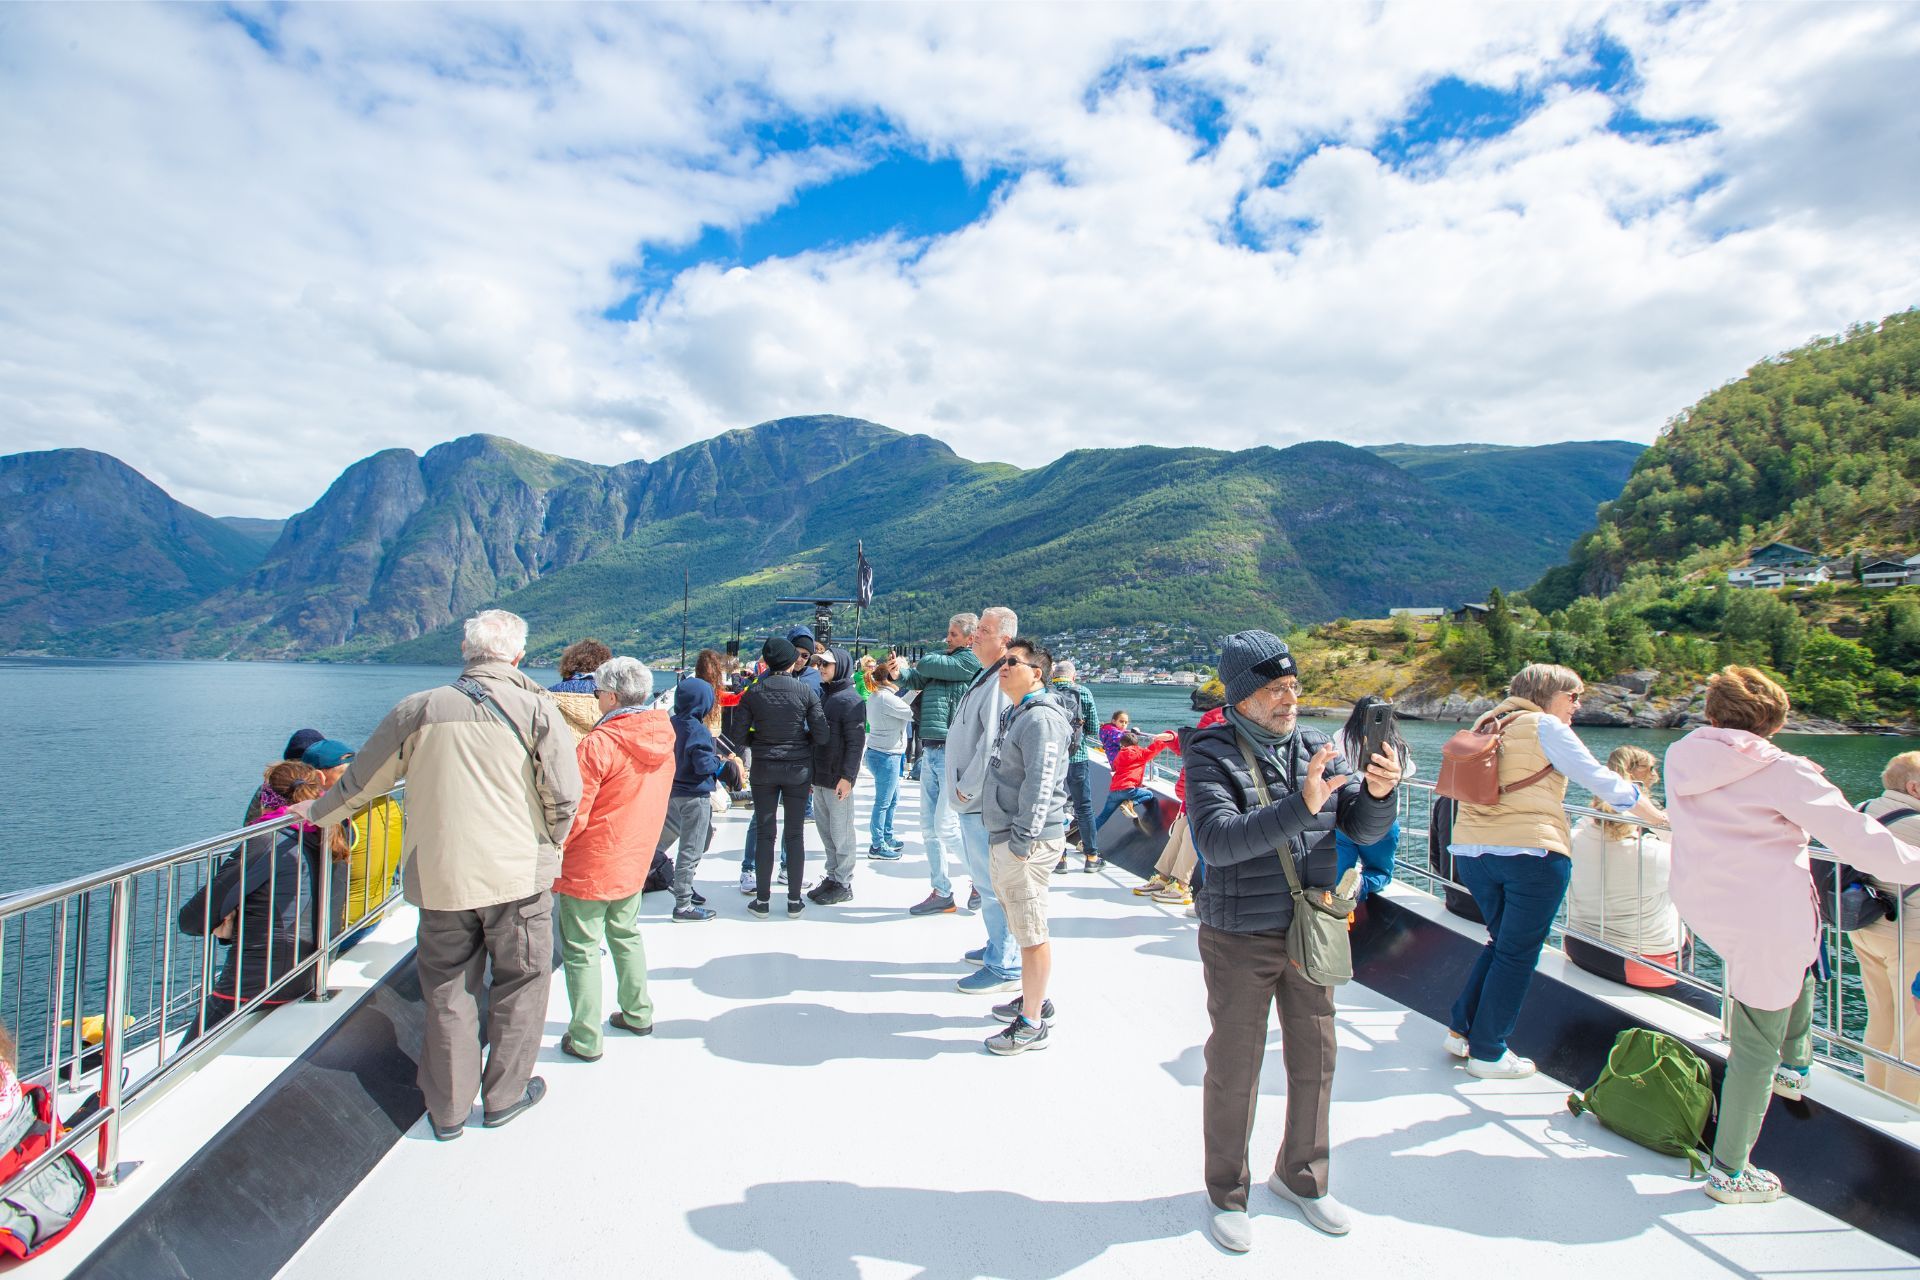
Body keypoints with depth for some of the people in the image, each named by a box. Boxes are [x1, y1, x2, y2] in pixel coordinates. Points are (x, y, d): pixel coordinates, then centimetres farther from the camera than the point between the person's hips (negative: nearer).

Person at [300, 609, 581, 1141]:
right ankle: (505, 1094, 26)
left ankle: (448, 1109, 26)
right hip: (519, 876, -2)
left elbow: (361, 781, 12)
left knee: (448, 991, 15)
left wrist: (317, 813, 32)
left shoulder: (418, 709, 2)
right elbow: (564, 796, -11)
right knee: (520, 983, 14)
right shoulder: (537, 708, -6)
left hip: (440, 878, 3)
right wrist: (548, 844, 8)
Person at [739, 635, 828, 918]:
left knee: (764, 833, 8)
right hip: (798, 769, 0)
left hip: (763, 768, 0)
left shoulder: (753, 693, -6)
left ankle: (762, 900, 14)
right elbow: (821, 736, -10)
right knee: (795, 834, 8)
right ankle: (794, 900, 14)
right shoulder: (806, 692, -8)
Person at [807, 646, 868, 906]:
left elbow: (856, 741, -16)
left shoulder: (850, 699, -11)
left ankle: (844, 884, 10)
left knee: (841, 833, 1)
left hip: (838, 779, -8)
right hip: (819, 778, 8)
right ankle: (832, 877, 27)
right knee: (825, 831, 15)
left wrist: (847, 776, -20)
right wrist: (812, 773, 18)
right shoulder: (823, 695, 14)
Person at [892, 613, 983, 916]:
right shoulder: (946, 659, 17)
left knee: (946, 827, -8)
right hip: (929, 752, 9)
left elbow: (927, 665, -13)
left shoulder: (970, 661, -9)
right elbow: (916, 679, 9)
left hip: (952, 753, -9)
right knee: (929, 827, 10)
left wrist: (909, 665, 8)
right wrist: (901, 672, -13)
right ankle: (941, 893, 20)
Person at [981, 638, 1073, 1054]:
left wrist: (1023, 840, -23)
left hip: (1028, 842, -10)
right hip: (1002, 837, 10)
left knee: (1031, 931, -2)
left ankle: (1032, 1024, 6)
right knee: (1021, 926, 19)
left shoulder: (1041, 717, -15)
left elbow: (1040, 784, -22)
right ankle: (1034, 1000, 33)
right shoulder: (1014, 714, 17)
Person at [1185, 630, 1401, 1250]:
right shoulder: (1211, 754, -14)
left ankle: (1301, 1176, 42)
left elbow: (1364, 828, -1)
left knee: (1314, 1060, 18)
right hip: (1239, 941, -5)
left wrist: (1378, 793, -23)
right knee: (1233, 1068, 9)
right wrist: (1300, 806, -35)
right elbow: (1216, 840, -27)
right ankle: (1227, 1192, 31)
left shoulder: (1317, 748, 0)